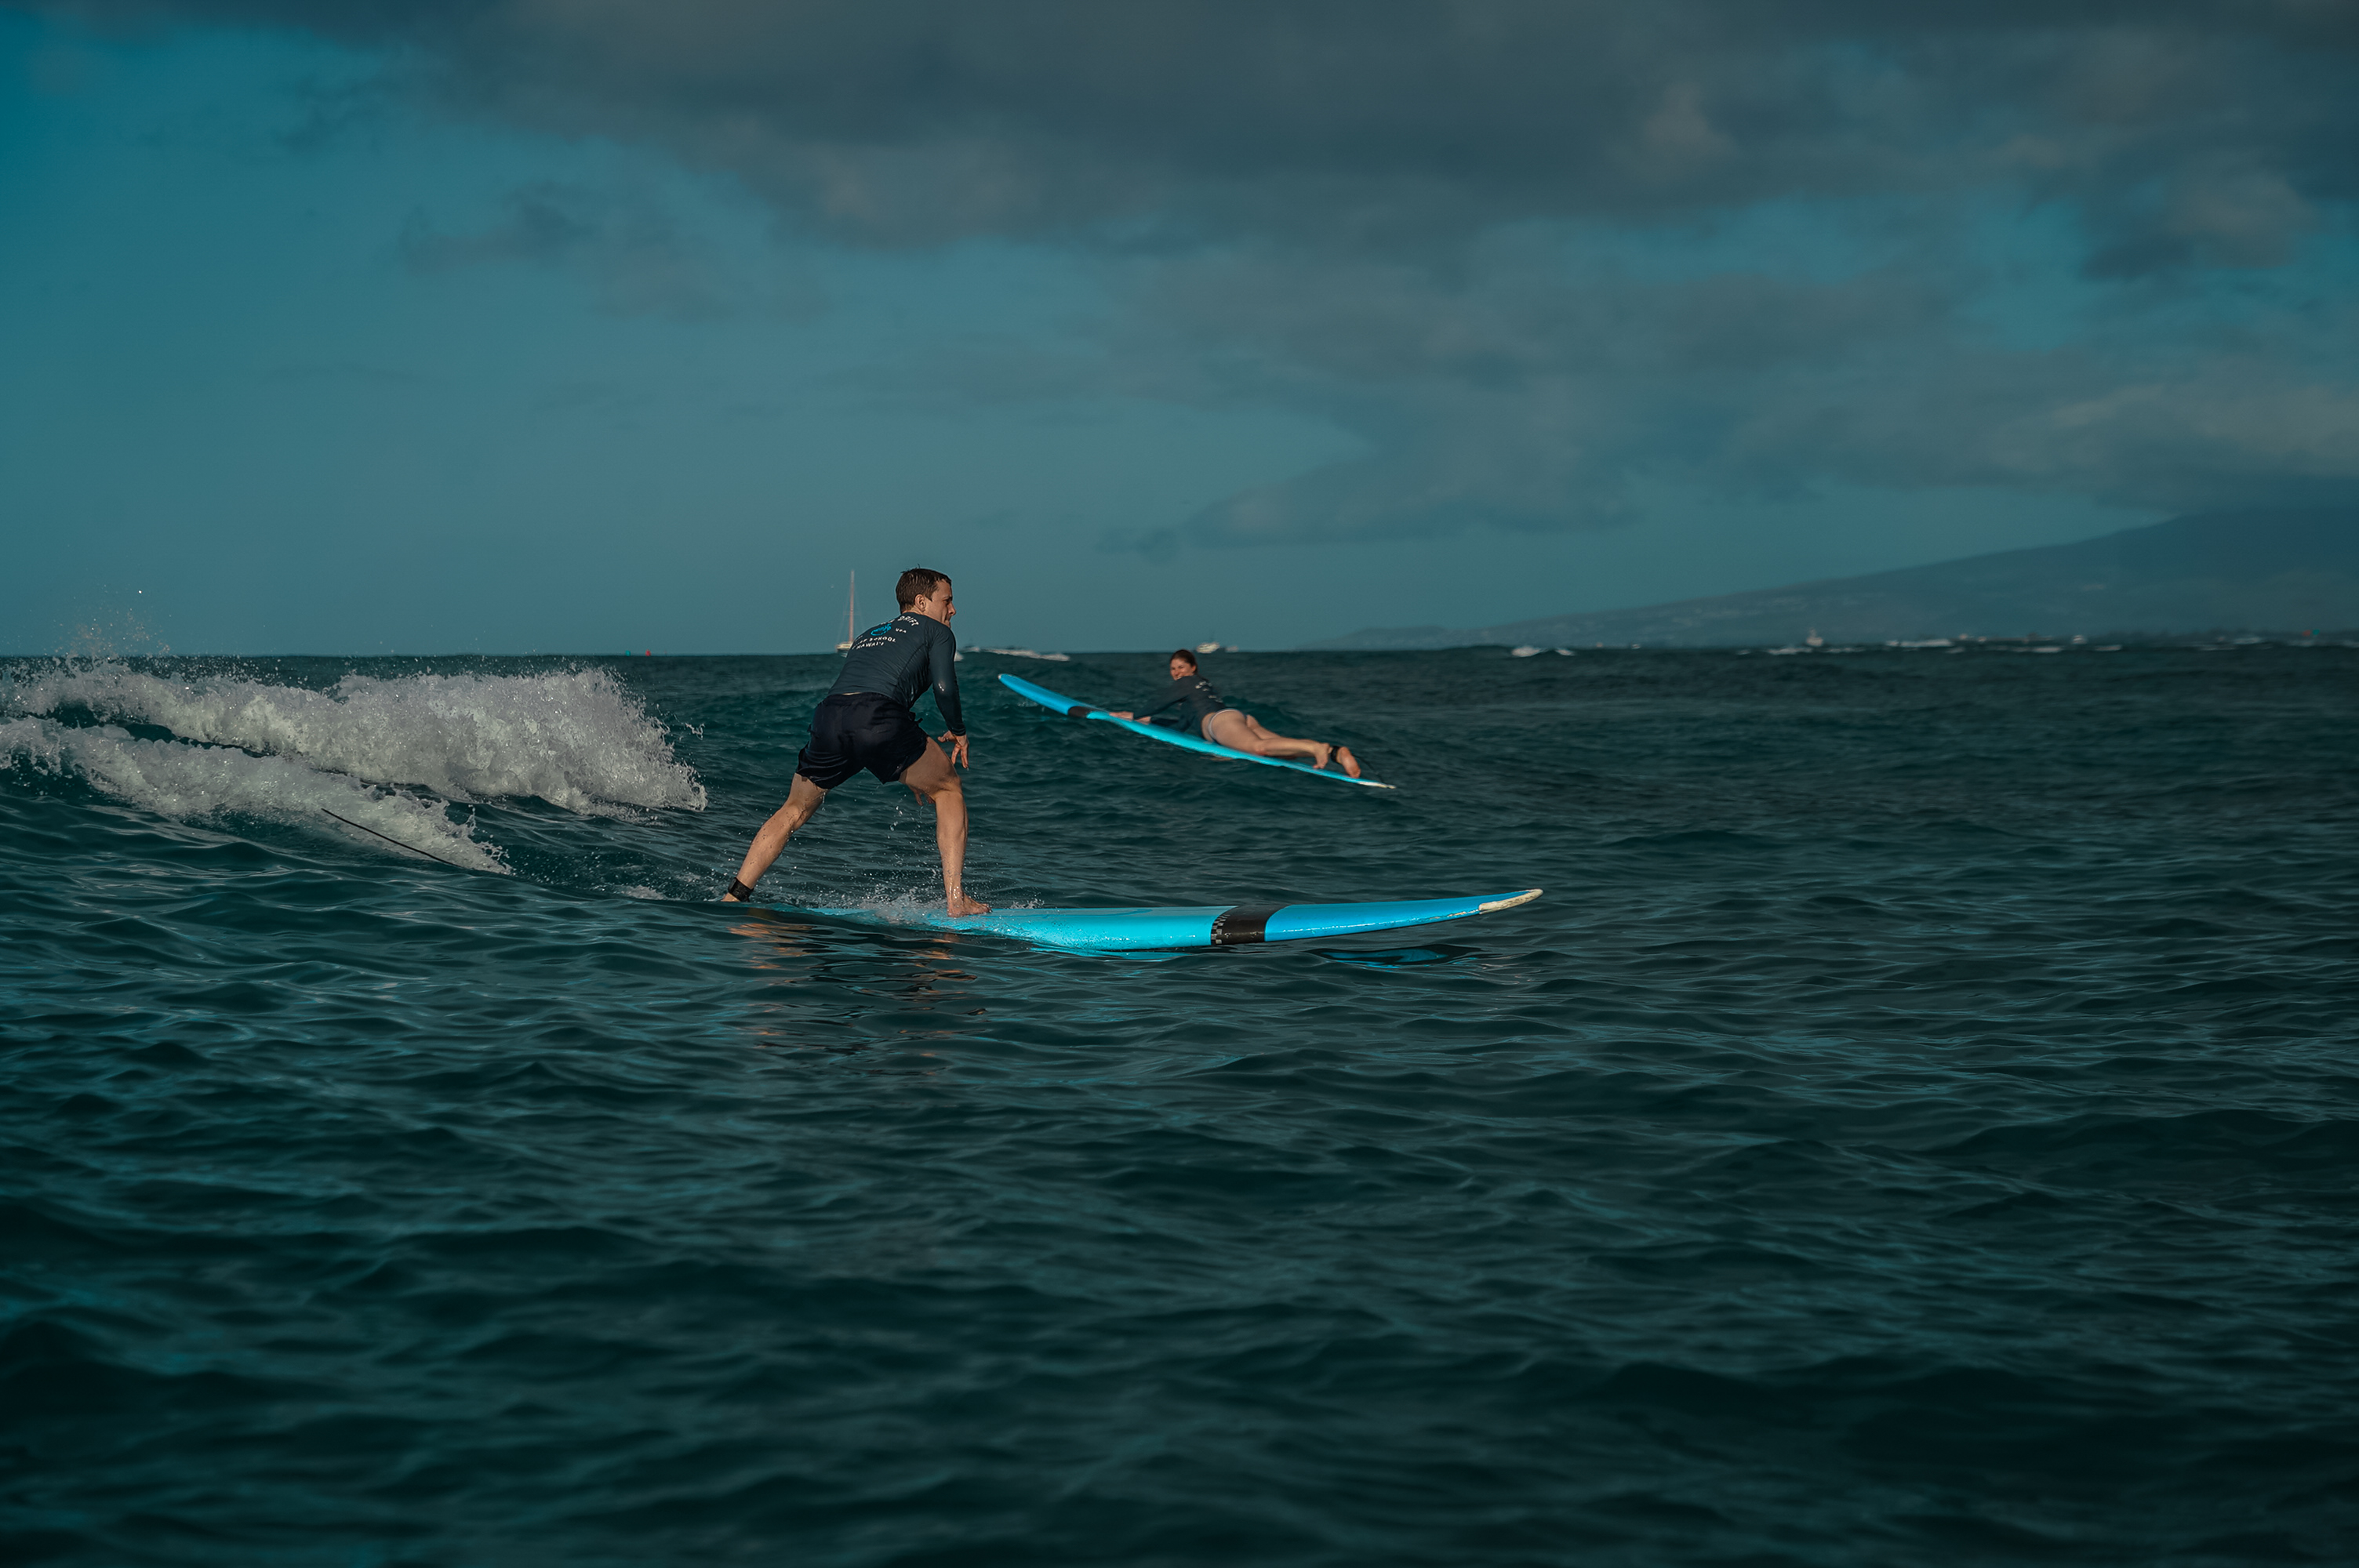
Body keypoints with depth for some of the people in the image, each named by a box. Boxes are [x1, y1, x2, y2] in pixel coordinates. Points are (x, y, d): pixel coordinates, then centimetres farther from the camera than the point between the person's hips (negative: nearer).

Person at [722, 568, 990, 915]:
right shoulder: (936, 631, 21)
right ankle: (957, 899, 8)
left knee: (794, 811, 25)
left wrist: (906, 771, 41)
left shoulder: (867, 636, 39)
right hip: (880, 717, -5)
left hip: (829, 717, 5)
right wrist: (958, 731, 22)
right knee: (948, 791, 17)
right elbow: (944, 688, 3)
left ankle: (732, 898, 20)